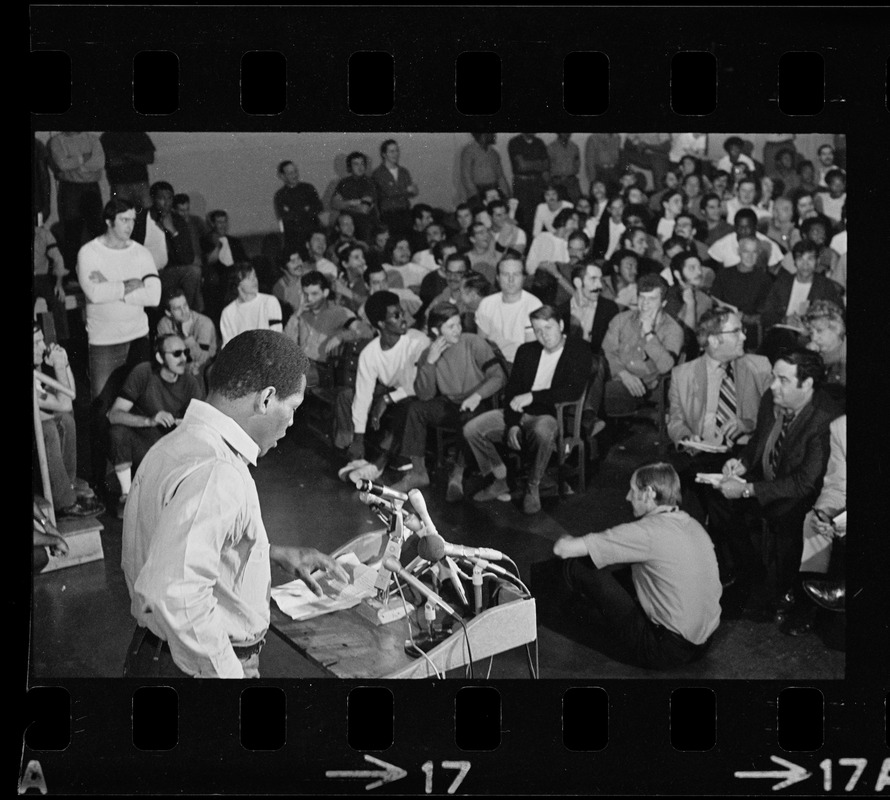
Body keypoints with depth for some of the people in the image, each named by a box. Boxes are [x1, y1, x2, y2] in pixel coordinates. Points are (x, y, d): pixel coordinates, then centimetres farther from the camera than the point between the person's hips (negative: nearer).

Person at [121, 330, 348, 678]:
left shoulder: (178, 443, 6)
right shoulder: (215, 475, -27)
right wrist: (228, 672, -26)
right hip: (194, 667, -9)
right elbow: (175, 594, -37)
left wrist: (275, 554, 18)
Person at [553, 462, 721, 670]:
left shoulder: (647, 532, -18)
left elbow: (562, 549, -17)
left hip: (666, 651, -8)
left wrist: (565, 541, 6)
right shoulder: (692, 524, 4)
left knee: (578, 565, -3)